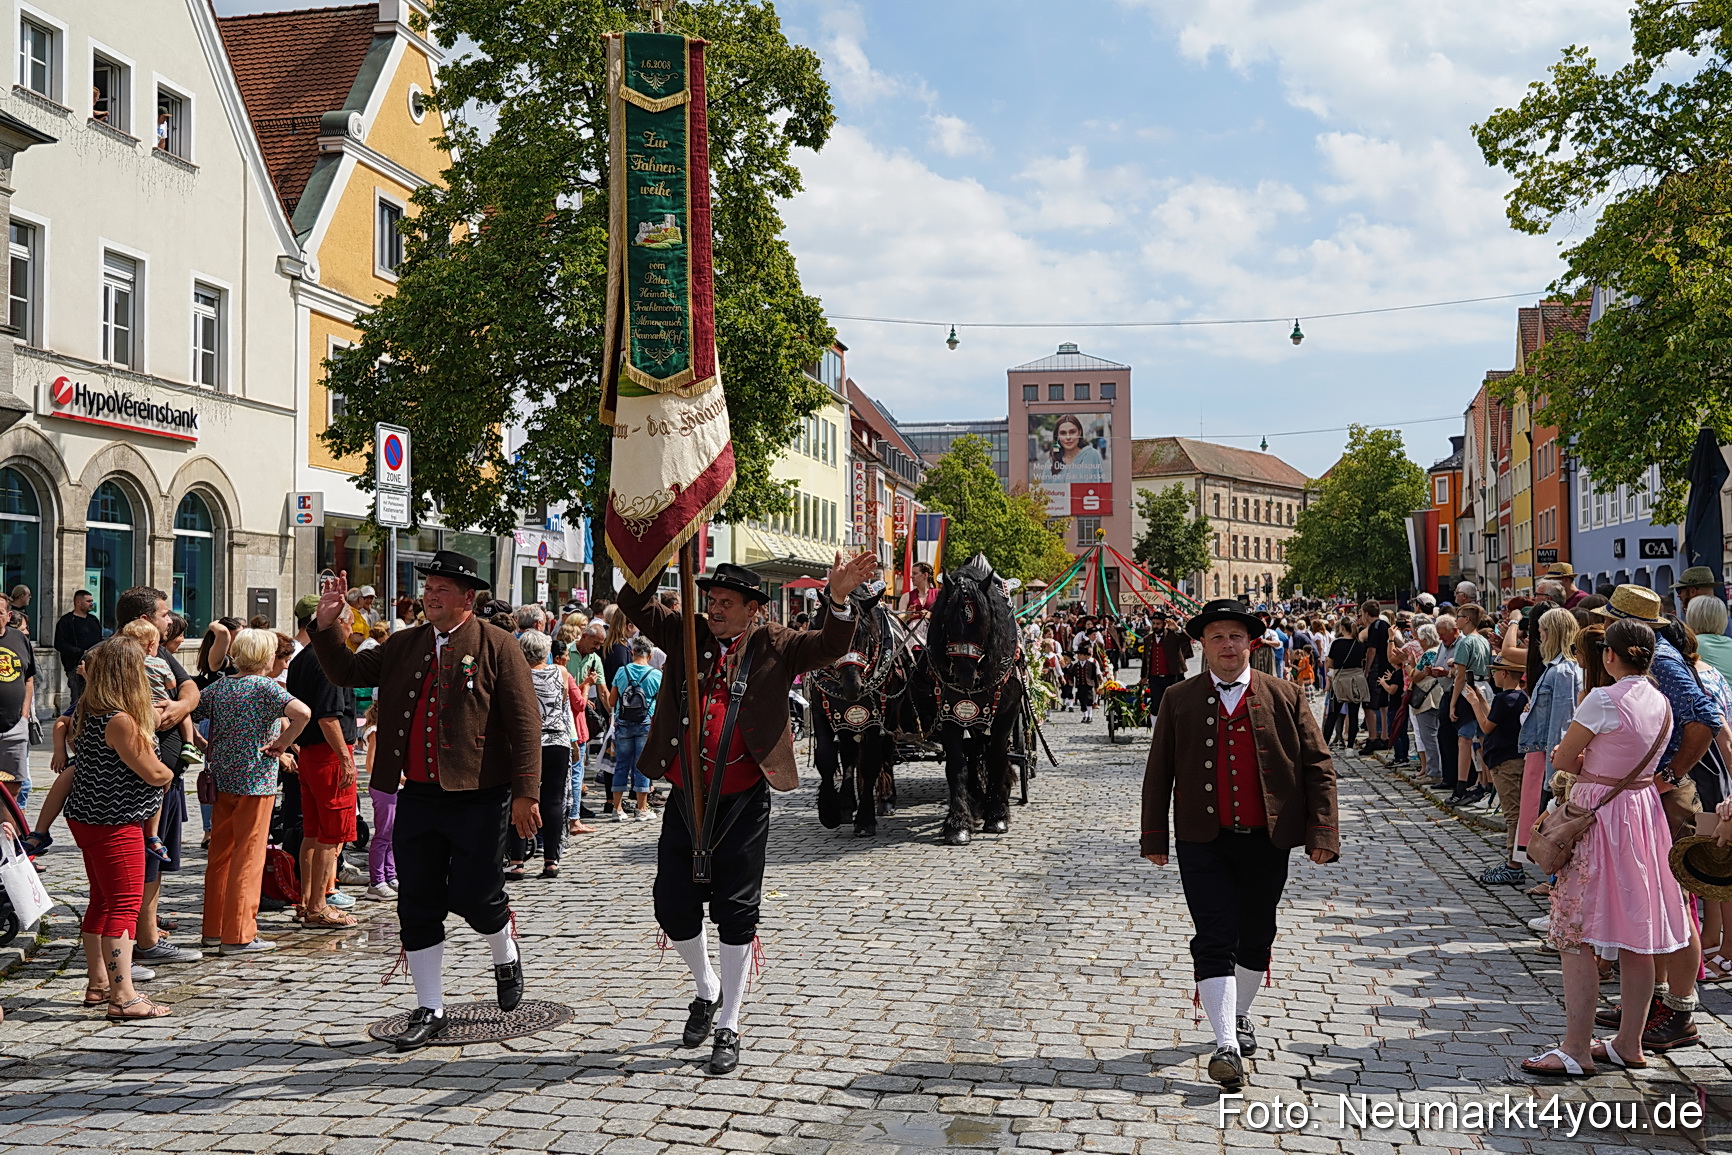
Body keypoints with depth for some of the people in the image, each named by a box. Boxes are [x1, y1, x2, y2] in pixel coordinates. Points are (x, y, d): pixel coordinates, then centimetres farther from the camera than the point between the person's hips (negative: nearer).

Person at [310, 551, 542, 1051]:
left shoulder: (496, 646, -5)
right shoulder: (404, 645, 12)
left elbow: (525, 723, -8)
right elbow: (347, 672, 19)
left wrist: (525, 793, -14)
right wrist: (326, 625, 2)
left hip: (478, 800, -5)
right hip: (417, 798, 5)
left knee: (473, 898, -1)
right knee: (417, 907, 7)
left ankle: (506, 957, 33)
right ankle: (430, 1011, 19)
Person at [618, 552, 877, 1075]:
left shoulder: (773, 647, -1)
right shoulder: (686, 635, 6)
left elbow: (830, 645, -12)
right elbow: (635, 603, 3)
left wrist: (839, 601, -30)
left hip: (742, 803, -3)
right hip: (684, 798, 3)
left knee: (736, 913, 3)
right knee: (673, 905, 6)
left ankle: (728, 1029, 16)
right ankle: (707, 989, 35)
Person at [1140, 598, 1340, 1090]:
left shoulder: (1284, 697, 2)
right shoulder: (1178, 701, 2)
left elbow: (1318, 766, 1)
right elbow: (1159, 772, 6)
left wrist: (1321, 831, -7)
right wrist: (1154, 837, 4)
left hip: (1266, 841, 1)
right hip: (1204, 841, -1)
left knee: (1256, 937, 14)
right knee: (1215, 940, -7)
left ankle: (1238, 1015, 37)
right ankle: (1227, 1045, -7)